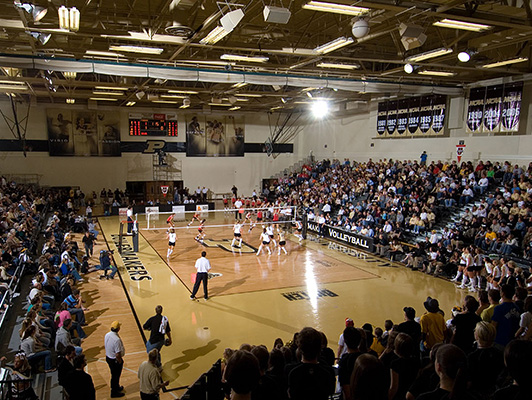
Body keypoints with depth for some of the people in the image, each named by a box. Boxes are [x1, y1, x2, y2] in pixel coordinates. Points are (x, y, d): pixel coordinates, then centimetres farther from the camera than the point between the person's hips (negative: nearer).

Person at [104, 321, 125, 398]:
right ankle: (114, 392, 29)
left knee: (114, 374, 27)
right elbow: (118, 355, -30)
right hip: (115, 360, -8)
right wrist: (120, 362, -12)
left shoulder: (107, 335, -8)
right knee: (116, 376, 13)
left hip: (108, 357, 8)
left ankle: (116, 387, 47)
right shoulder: (117, 339, -33)